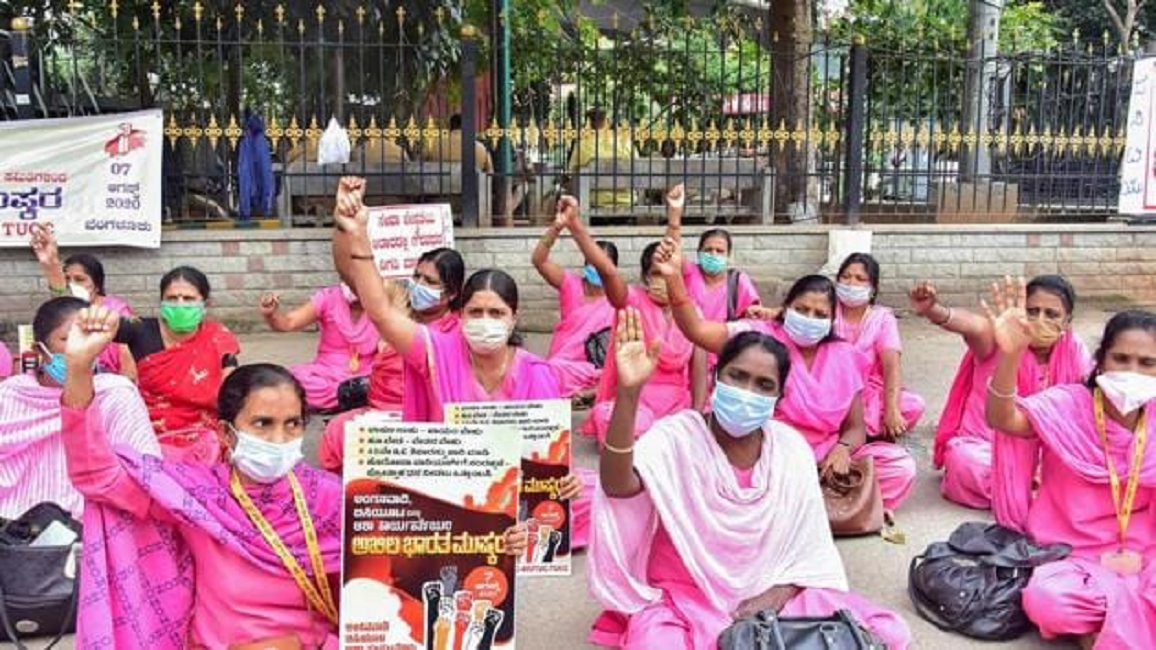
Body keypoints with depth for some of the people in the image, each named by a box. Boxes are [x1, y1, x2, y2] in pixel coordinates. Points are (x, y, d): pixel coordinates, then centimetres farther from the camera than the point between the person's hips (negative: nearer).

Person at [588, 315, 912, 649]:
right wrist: (628, 392, -45)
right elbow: (618, 486, -34)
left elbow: (810, 547, 3)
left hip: (770, 594, 3)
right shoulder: (676, 436, -13)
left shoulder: (791, 448, -2)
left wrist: (775, 597, -14)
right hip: (686, 597, -3)